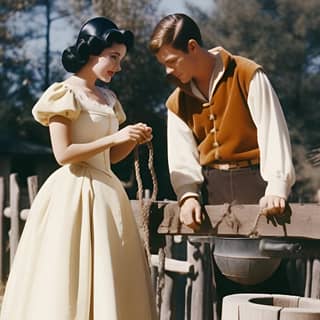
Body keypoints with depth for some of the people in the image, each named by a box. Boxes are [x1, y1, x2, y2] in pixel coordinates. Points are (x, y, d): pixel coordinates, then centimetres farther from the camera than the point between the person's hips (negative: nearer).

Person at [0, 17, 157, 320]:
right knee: (72, 279, -4)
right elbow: (63, 153, -15)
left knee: (108, 281, 6)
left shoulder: (108, 99, 16)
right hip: (74, 194, -8)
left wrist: (133, 139, 1)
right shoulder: (65, 94, -7)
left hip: (105, 191, 8)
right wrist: (115, 137, -15)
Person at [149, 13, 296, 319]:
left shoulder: (248, 75, -6)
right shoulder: (177, 102, 11)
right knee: (218, 279, 3)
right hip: (210, 189, 5)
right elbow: (182, 157, 5)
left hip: (253, 182, -4)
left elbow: (273, 131, -14)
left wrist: (276, 187, -25)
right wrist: (188, 195, -14)